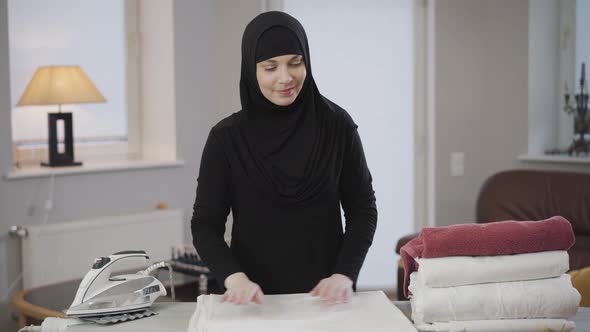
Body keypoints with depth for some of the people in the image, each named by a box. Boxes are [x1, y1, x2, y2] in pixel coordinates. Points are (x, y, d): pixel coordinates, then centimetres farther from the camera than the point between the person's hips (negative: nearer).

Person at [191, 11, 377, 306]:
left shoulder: (337, 125, -5)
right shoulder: (227, 137, -8)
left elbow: (362, 208, -1)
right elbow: (205, 224, -7)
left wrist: (344, 274, -15)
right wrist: (234, 277, -23)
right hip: (257, 299, -1)